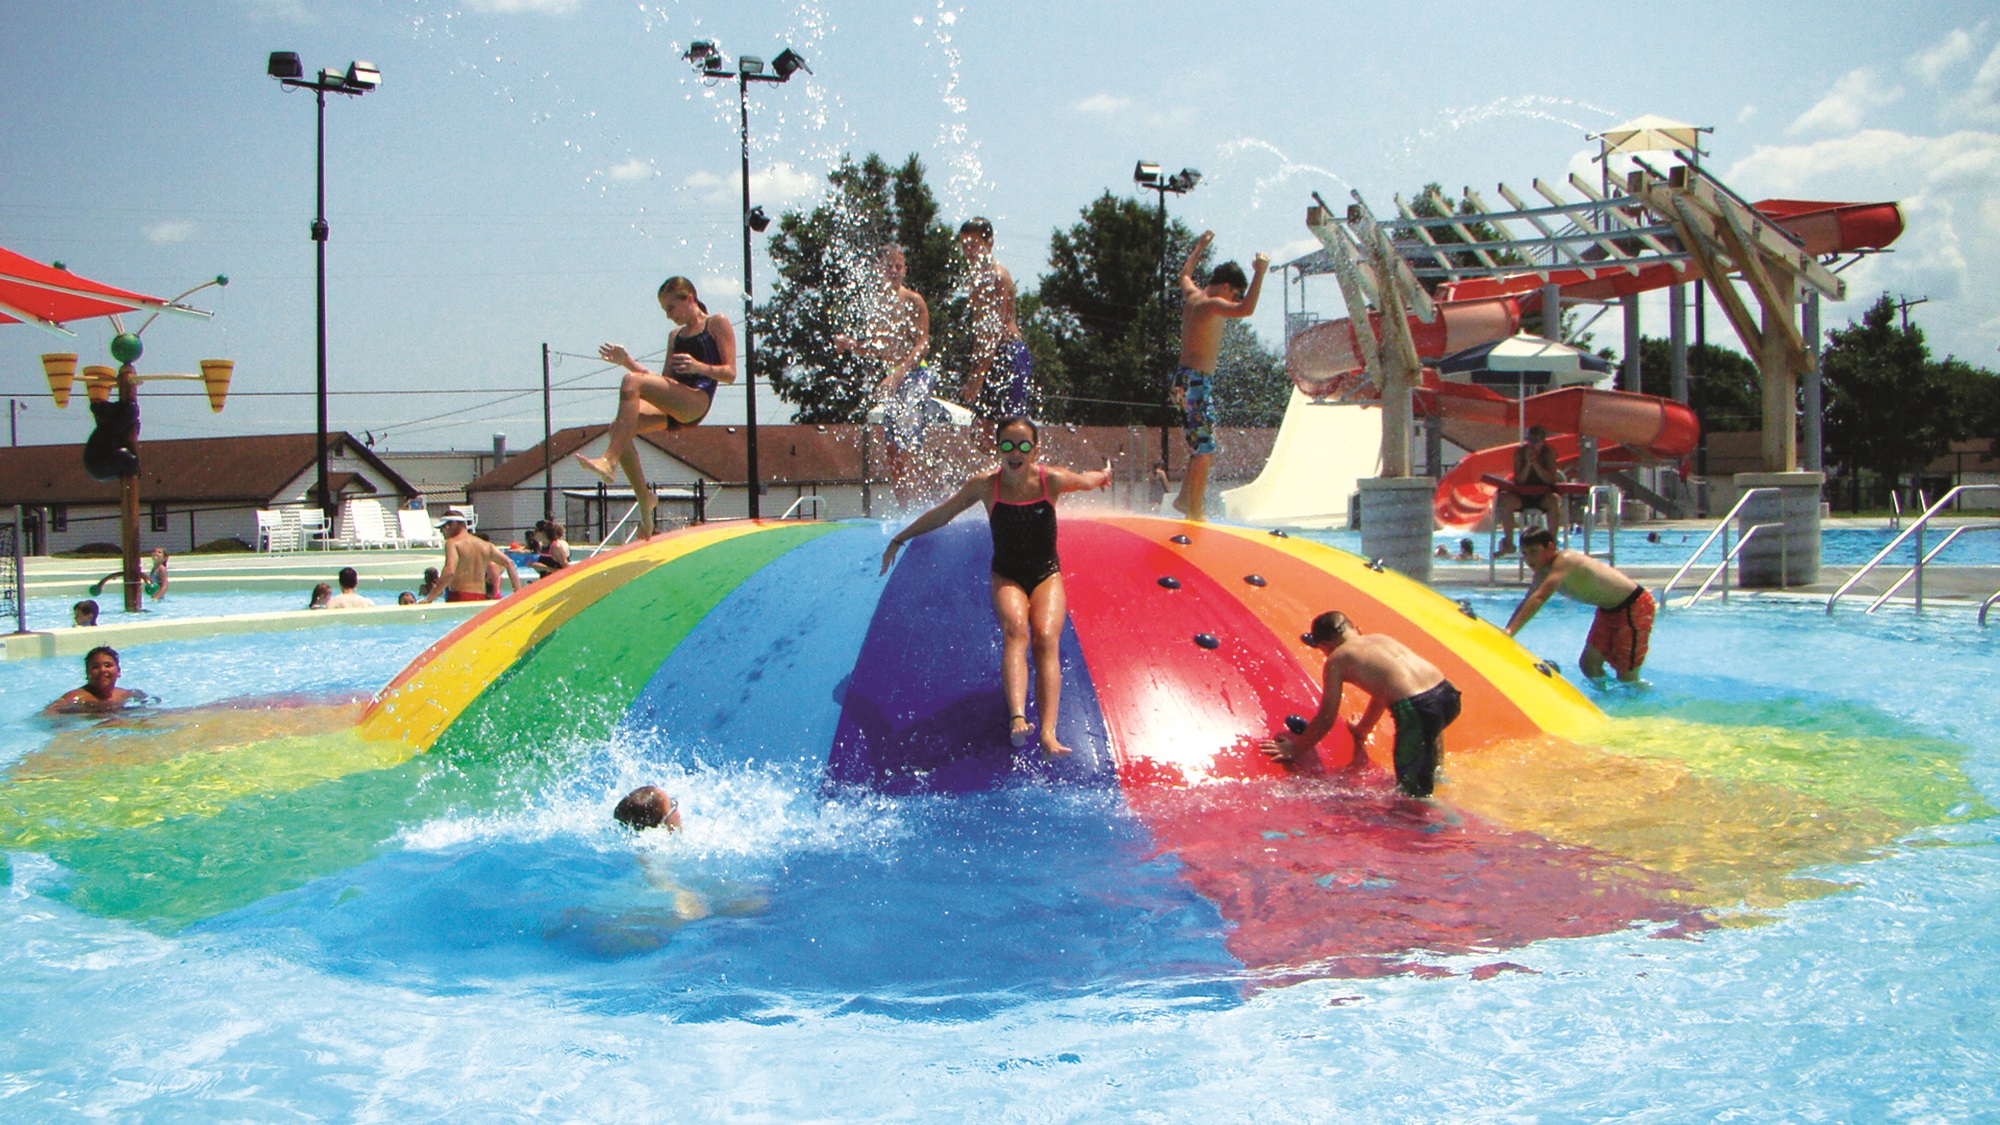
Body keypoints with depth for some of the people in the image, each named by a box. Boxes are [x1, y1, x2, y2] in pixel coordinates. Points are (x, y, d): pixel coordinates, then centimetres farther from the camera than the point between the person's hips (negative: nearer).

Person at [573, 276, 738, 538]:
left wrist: (698, 366, -17)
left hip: (696, 400, -7)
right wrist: (627, 361, 14)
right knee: (619, 426, -19)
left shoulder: (717, 323, 11)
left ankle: (609, 460, -39)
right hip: (672, 410, 7)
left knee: (631, 383, -29)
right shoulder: (677, 335, 31)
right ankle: (643, 497, -12)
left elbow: (730, 374, 1)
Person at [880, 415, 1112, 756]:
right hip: (1007, 576, 0)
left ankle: (1048, 733, -42)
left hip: (1047, 575, 0)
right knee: (1015, 630, -31)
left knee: (1046, 637, -27)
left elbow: (1088, 480, 15)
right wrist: (899, 540, 13)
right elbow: (941, 514, 7)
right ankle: (1017, 718, -51)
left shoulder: (1052, 480, -8)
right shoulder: (985, 485, -7)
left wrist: (1104, 474, 38)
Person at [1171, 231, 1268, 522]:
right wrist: (1260, 273, -25)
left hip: (1186, 379, 10)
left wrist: (1200, 246, 47)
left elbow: (1185, 274, 36)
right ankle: (1195, 511, -9)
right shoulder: (1211, 304, -15)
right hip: (1196, 381, -10)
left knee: (1201, 447, 18)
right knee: (1204, 448, -9)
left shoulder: (1192, 295, 12)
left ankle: (1185, 498, 24)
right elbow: (1246, 310, -32)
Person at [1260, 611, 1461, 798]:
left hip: (1415, 708, -7)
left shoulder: (1337, 659, 9)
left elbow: (1326, 719, 10)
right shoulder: (1381, 638, 28)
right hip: (1448, 694, 7)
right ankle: (1436, 775, 46)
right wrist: (1362, 729, 58)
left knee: (1412, 791, 2)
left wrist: (1295, 749, 23)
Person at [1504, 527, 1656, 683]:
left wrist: (1510, 631, -44)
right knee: (1589, 664, 9)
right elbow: (1526, 604, 10)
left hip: (1635, 606, -9)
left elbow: (1540, 598, -39)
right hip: (1609, 610, 9)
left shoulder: (1564, 561, -29)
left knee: (1627, 675, -5)